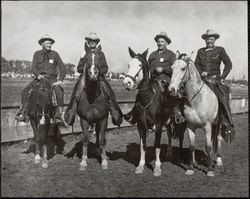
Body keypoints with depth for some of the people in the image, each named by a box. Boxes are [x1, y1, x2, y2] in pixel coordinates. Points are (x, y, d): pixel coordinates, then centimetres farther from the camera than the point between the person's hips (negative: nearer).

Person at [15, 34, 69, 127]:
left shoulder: (54, 54, 5)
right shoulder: (37, 54, 8)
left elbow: (63, 68, 2)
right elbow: (33, 68, 0)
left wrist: (60, 80, -10)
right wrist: (38, 75, -21)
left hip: (52, 78, -2)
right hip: (39, 77, 2)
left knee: (59, 92, -29)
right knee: (25, 91, -16)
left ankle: (59, 114, -20)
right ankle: (23, 112, -7)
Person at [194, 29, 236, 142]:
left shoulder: (220, 50, 9)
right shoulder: (200, 51, 17)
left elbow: (228, 64, 4)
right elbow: (196, 64, 13)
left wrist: (222, 77, -5)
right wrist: (201, 72, -7)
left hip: (216, 78, -3)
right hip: (202, 79, 3)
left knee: (223, 98, -24)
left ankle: (227, 125, -23)